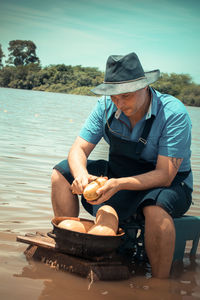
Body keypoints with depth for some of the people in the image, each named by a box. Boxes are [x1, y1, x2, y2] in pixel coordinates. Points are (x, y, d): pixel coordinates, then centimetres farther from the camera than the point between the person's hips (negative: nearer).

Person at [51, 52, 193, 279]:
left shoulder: (174, 113, -24)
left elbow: (164, 175, -28)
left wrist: (119, 184, -43)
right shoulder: (106, 107, -9)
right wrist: (81, 174, -32)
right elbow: (78, 149, -8)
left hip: (170, 184, -5)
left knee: (156, 209, -41)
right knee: (62, 172, -6)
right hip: (120, 176, 6)